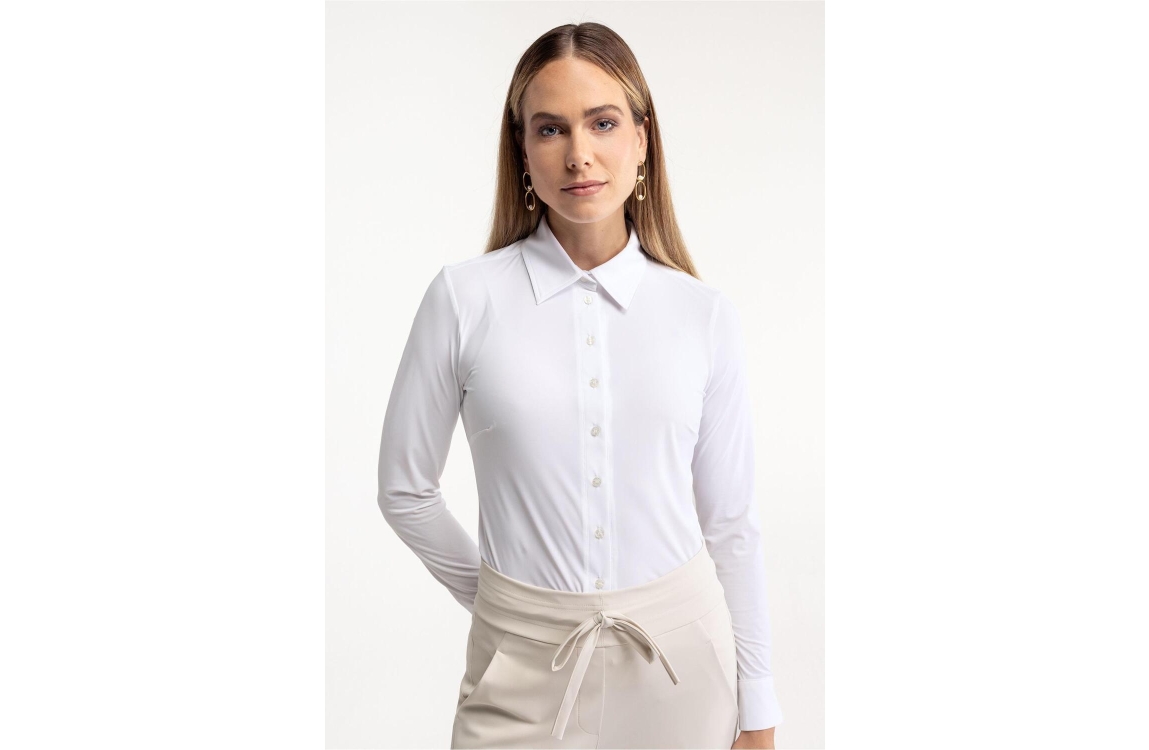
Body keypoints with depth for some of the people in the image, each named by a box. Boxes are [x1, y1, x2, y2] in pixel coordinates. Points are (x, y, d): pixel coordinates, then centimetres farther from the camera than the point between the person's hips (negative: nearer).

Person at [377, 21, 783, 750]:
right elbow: (406, 489, 2)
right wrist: (497, 594, 9)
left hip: (680, 658, 2)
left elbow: (732, 522, 1)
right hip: (525, 661, -1)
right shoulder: (465, 296, -8)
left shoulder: (705, 314, -3)